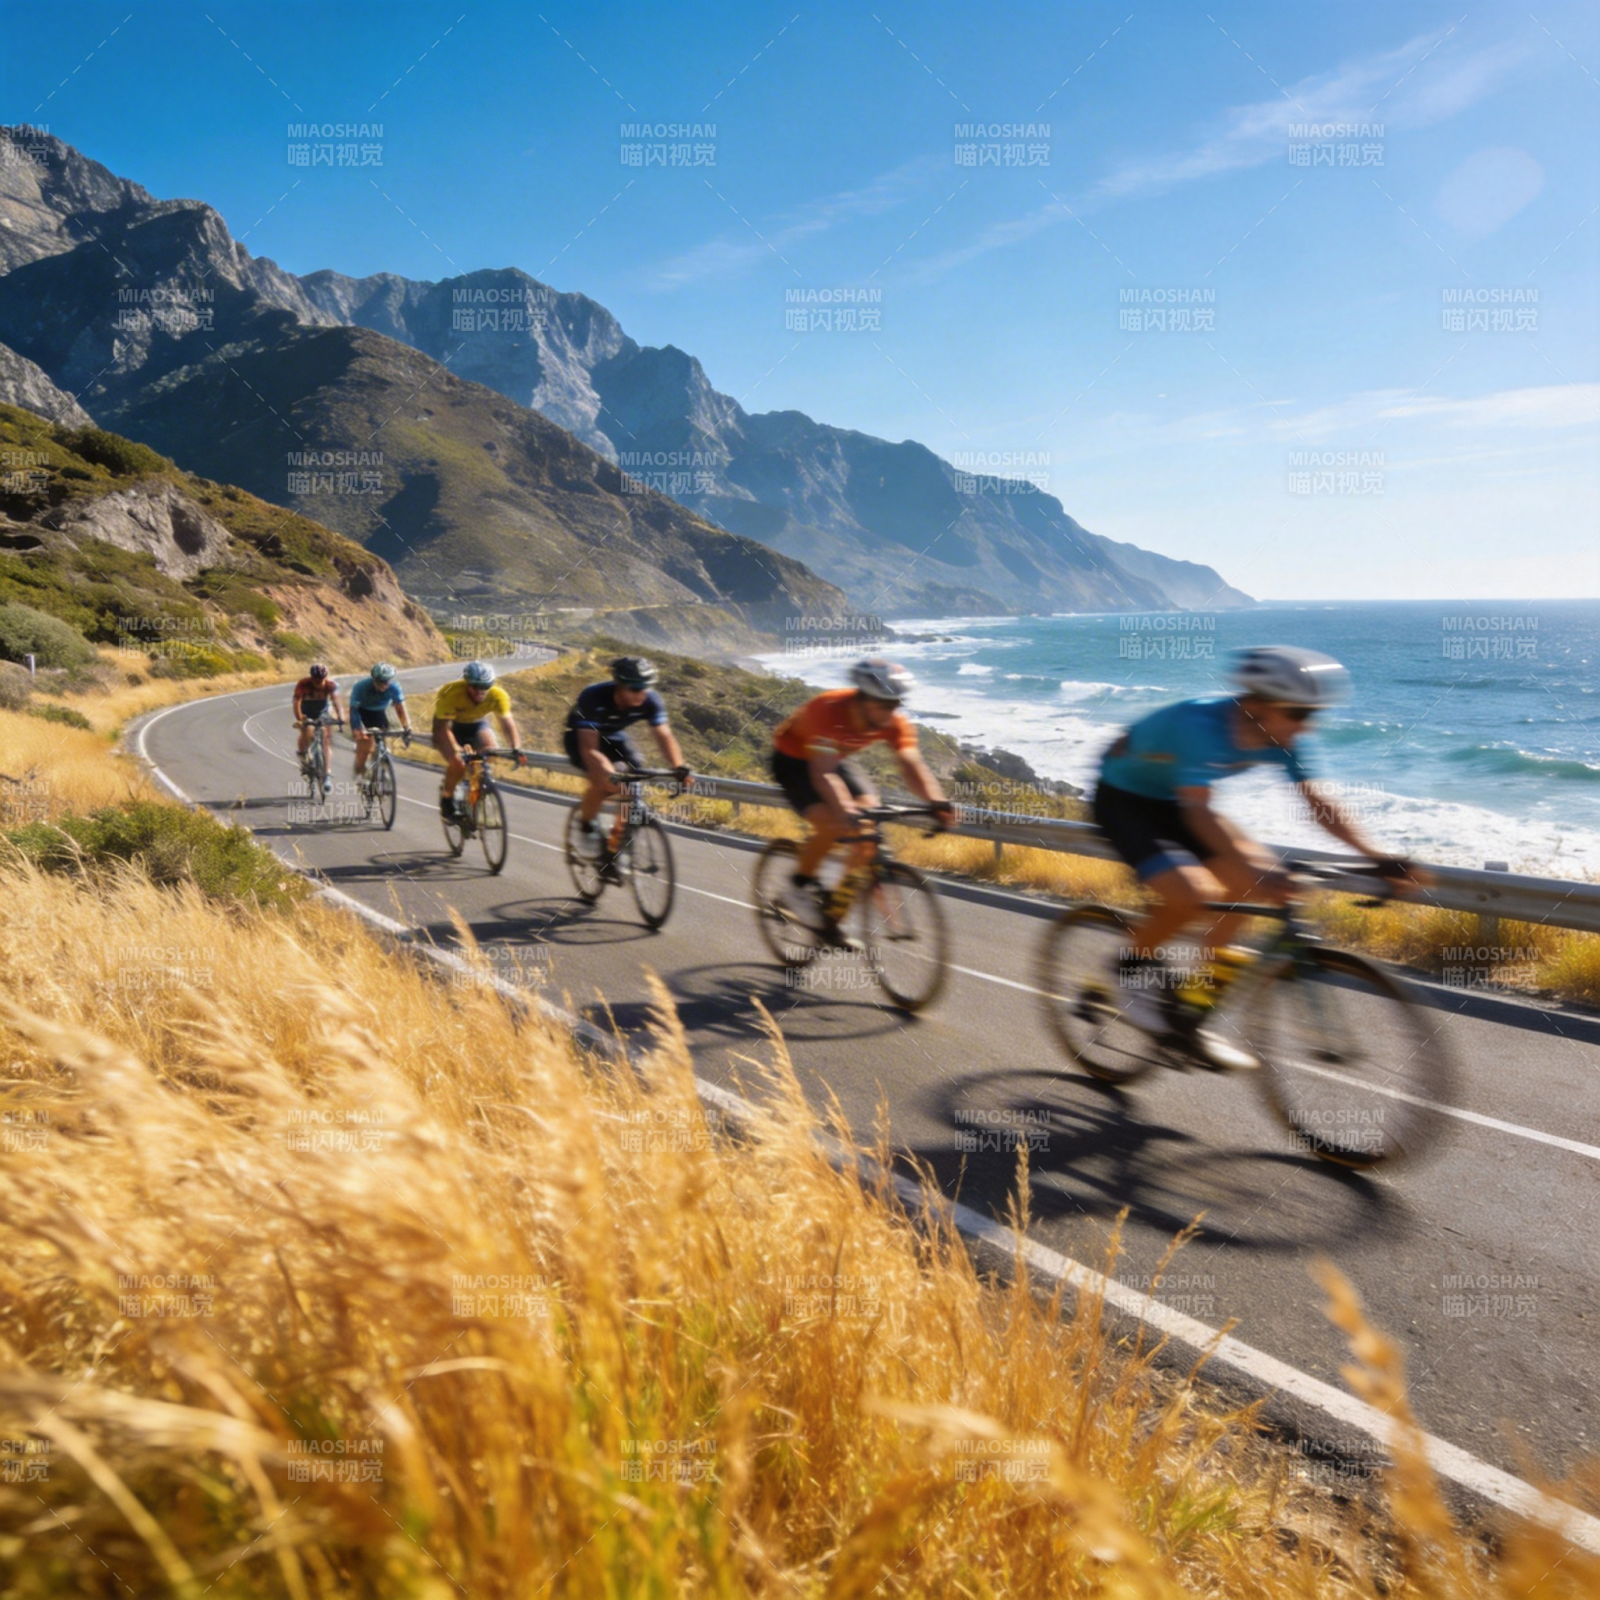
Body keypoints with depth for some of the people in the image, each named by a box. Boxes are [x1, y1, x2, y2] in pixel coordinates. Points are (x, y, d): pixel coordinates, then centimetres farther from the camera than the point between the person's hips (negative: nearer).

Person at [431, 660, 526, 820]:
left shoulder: (498, 695, -28)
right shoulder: (451, 692, -35)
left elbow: (507, 721, -29)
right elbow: (443, 726, -35)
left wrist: (516, 748, -45)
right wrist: (455, 750, -51)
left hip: (477, 724, 3)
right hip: (450, 724, -3)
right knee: (458, 763, -26)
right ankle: (447, 798, 2)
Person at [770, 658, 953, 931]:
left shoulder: (894, 724, -22)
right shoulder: (830, 711, -39)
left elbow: (912, 765, -29)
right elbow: (822, 773, -47)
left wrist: (936, 802, -47)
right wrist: (845, 810, -63)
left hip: (834, 759, 6)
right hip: (792, 759, -6)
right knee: (830, 824, -28)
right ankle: (798, 887, 0)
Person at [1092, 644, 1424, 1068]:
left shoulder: (1276, 738, -12)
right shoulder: (1201, 724, -35)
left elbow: (1317, 801, -9)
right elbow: (1197, 811, -42)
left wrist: (1375, 855, -20)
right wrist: (1257, 871, -52)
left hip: (1167, 801, 8)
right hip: (1122, 799, -8)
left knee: (1250, 882, -7)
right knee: (1191, 896, -29)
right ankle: (1130, 965, 2)